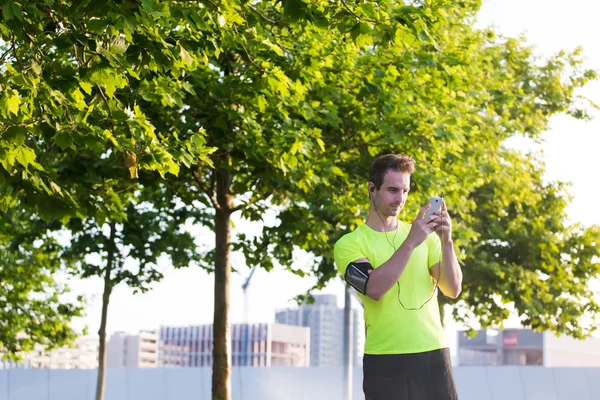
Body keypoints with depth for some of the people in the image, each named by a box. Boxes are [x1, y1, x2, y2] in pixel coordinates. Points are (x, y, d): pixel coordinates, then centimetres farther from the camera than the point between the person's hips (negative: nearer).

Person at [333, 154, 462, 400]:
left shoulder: (424, 235, 11)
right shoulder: (349, 244, 0)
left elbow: (453, 290, 1)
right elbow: (374, 288, -18)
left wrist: (446, 241, -13)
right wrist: (410, 242, -22)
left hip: (434, 353, 3)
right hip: (385, 360, -3)